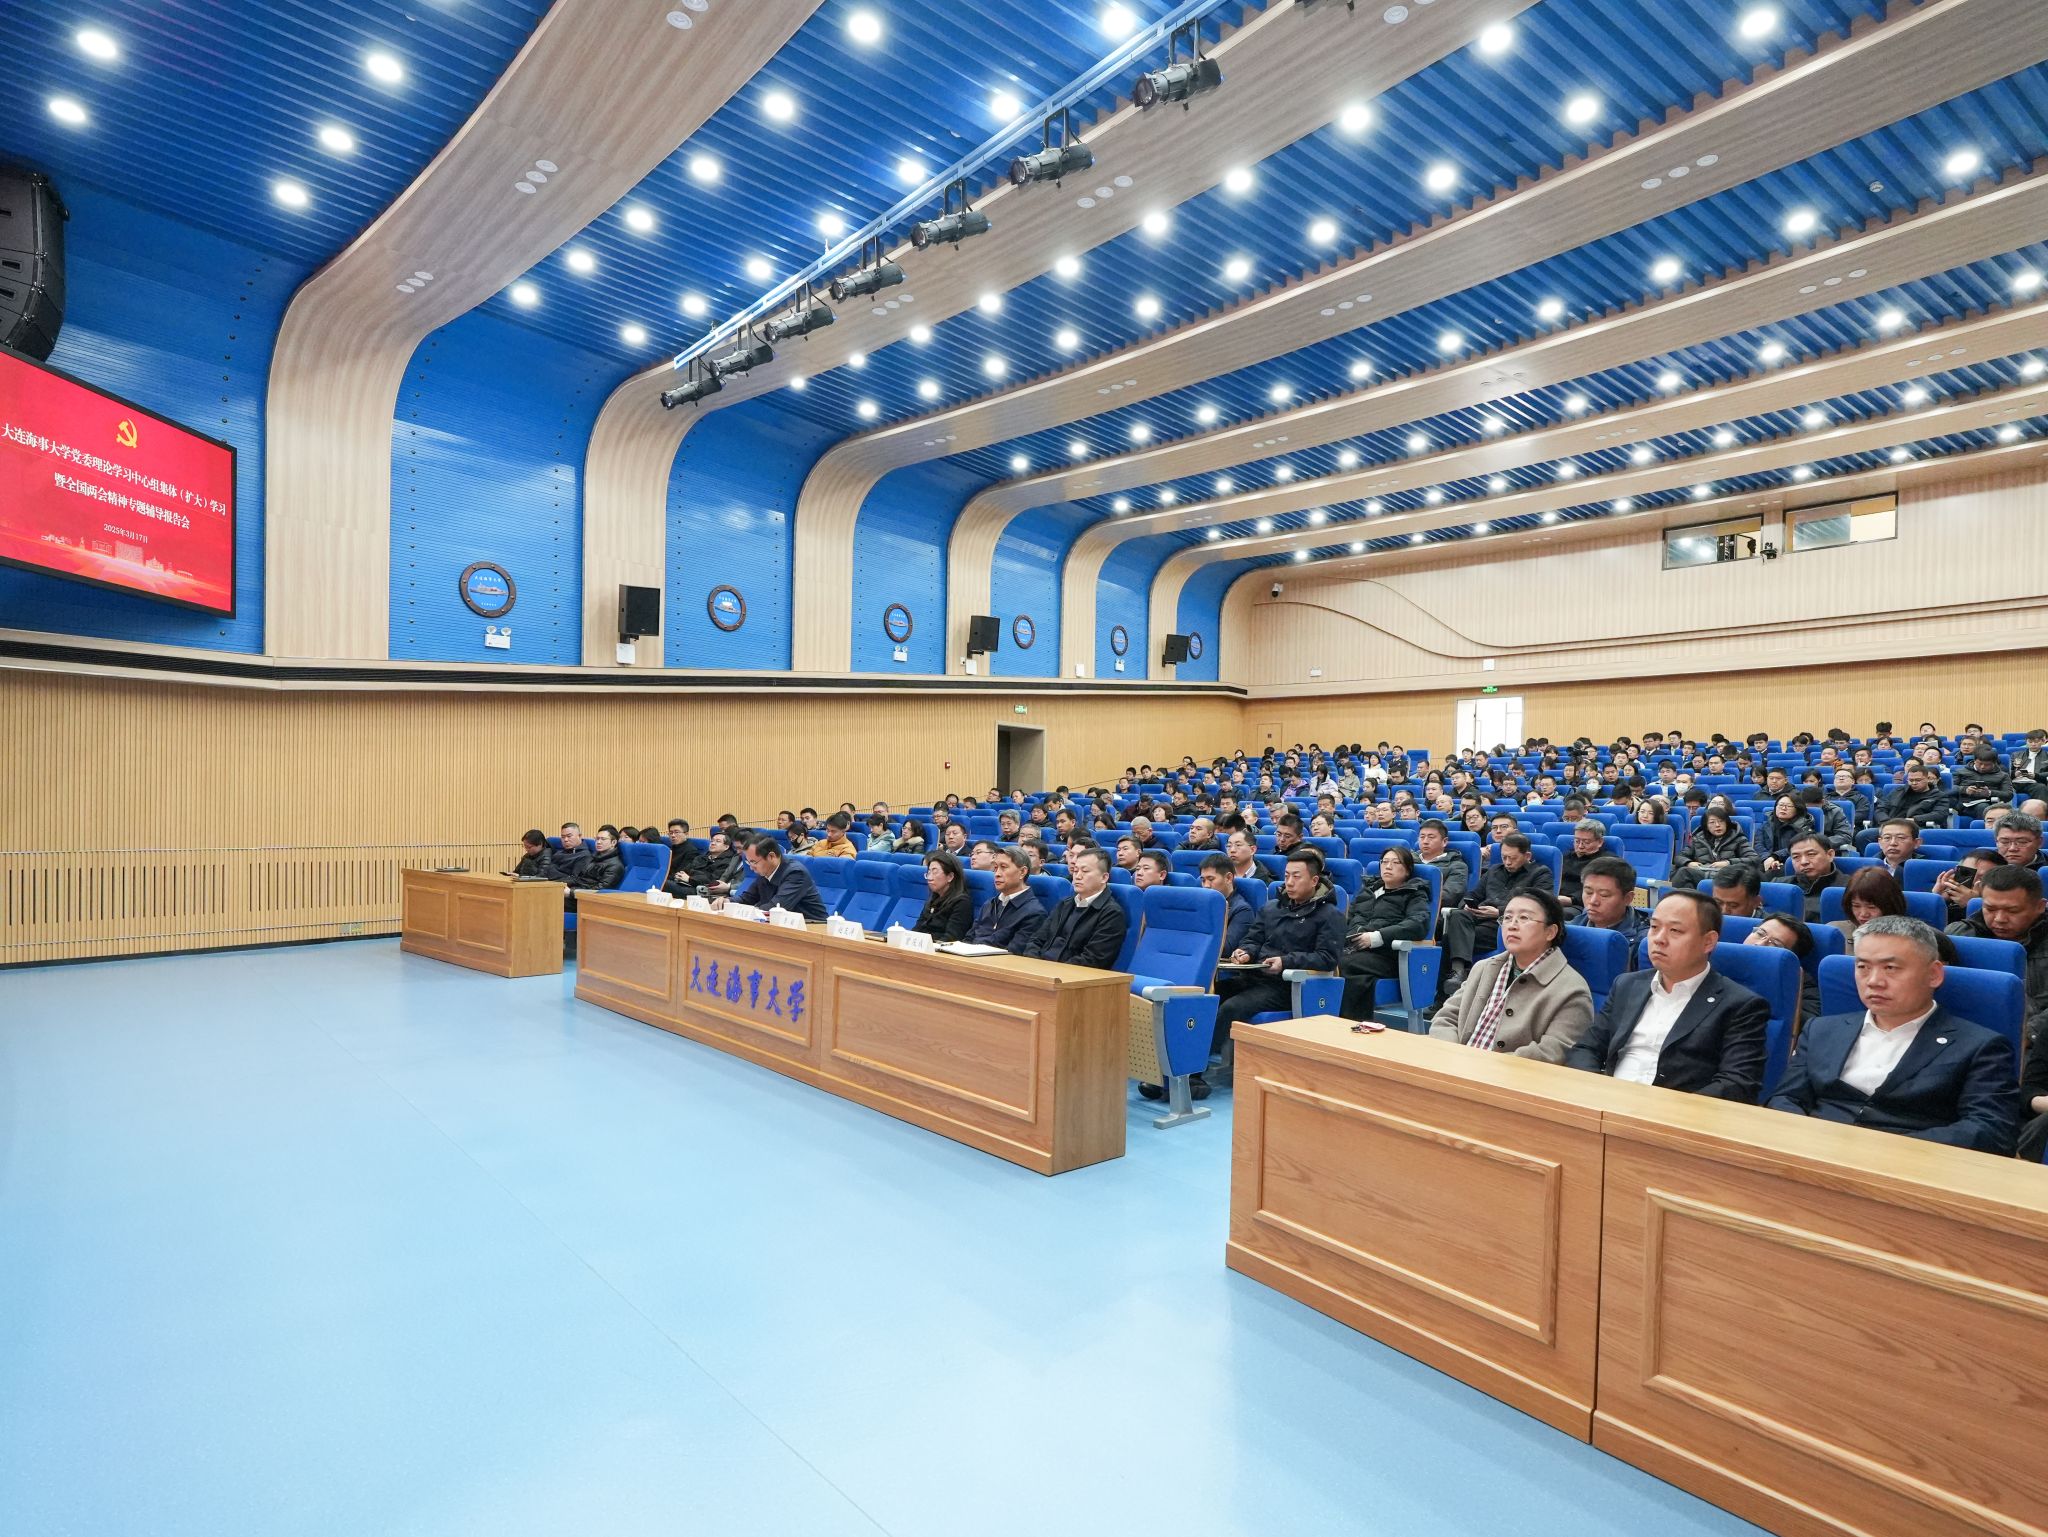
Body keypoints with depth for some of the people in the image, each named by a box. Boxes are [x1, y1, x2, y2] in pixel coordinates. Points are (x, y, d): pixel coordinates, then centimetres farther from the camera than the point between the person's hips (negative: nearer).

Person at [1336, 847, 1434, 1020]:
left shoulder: (1414, 895, 14)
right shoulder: (1366, 893, 32)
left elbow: (1420, 924, -6)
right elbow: (1347, 920, 28)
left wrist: (1378, 937, -15)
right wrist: (1341, 936, 2)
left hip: (1383, 955, -4)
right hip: (1349, 949, 4)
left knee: (1346, 963, -36)